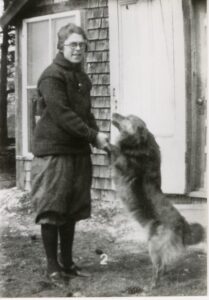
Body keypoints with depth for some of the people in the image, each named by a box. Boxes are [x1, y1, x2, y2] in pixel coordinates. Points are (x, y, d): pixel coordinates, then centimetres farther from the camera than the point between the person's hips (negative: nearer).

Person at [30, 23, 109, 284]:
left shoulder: (82, 77, 16)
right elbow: (62, 115, -19)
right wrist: (93, 136, -19)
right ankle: (52, 265, 9)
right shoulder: (52, 75, -10)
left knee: (71, 210, 12)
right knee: (51, 211, -1)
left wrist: (96, 136, 0)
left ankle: (67, 261, 21)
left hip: (79, 152, 8)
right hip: (53, 151, -7)